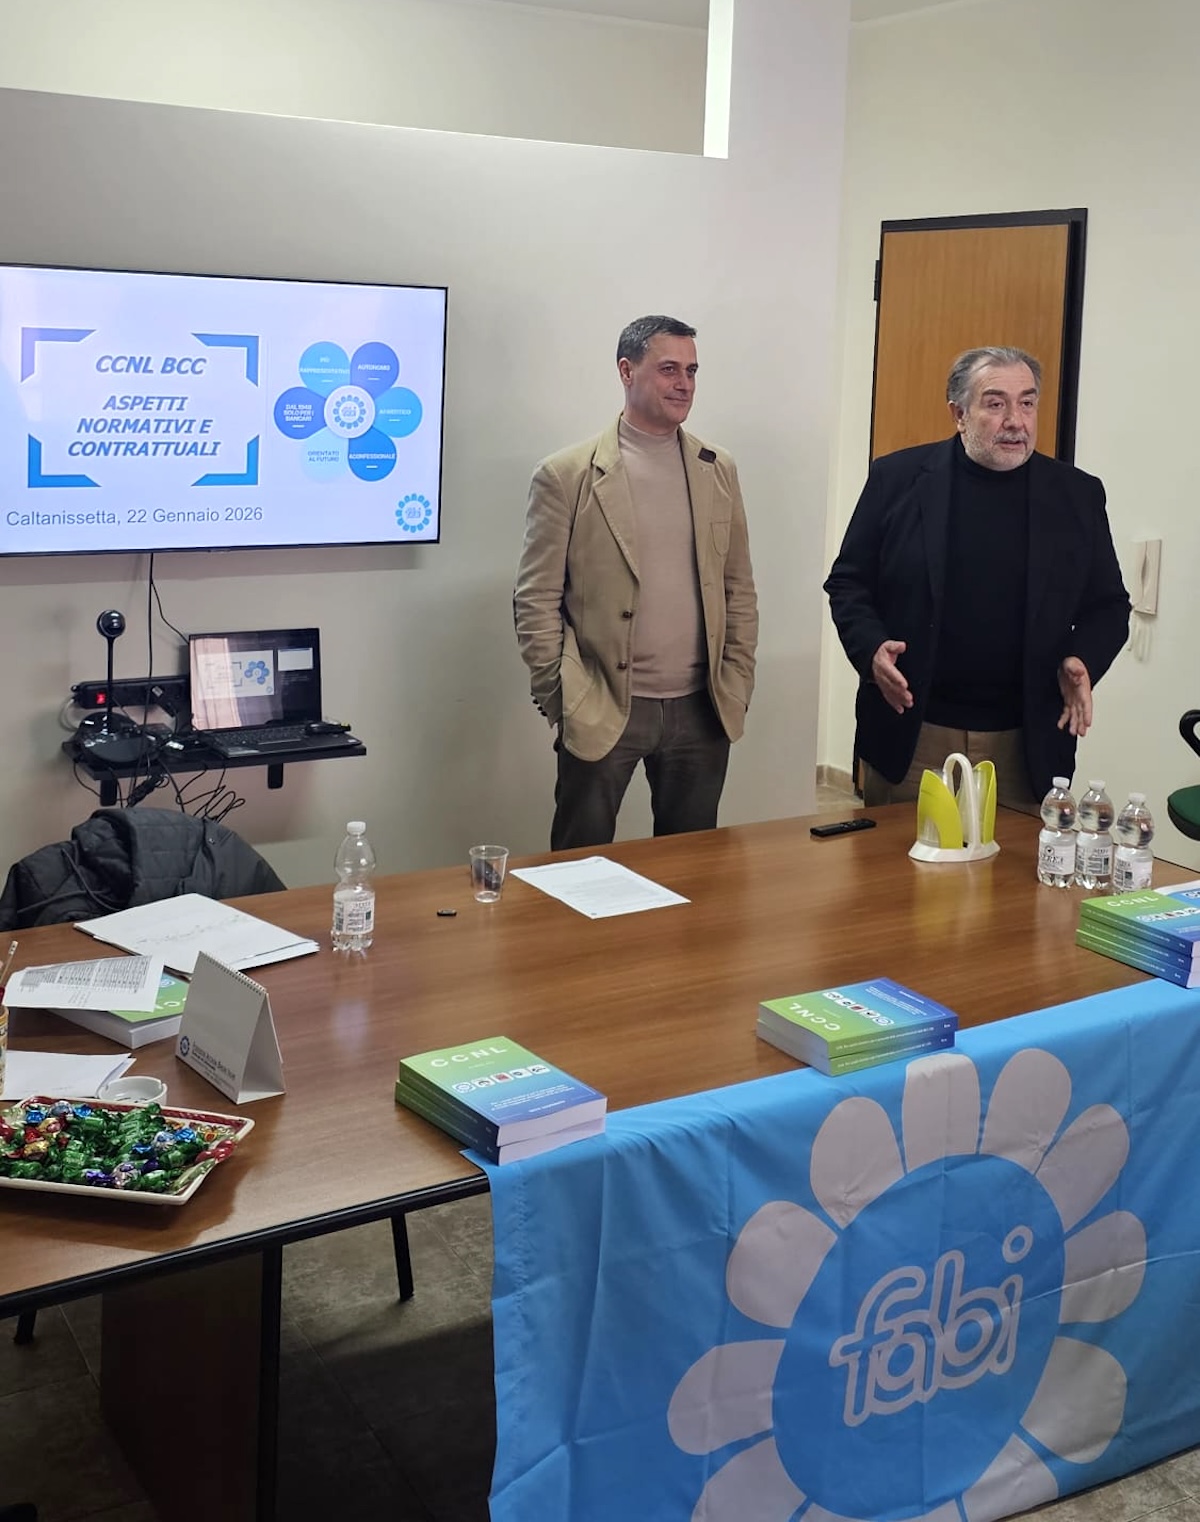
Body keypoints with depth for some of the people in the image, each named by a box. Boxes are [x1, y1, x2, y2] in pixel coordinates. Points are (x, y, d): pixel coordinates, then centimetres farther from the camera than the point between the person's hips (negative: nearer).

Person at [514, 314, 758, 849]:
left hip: (699, 710, 4)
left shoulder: (718, 471, 8)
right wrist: (563, 699, -9)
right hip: (602, 711, -4)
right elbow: (536, 601, -5)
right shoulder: (566, 476, -5)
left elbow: (739, 589, 12)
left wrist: (736, 686, 5)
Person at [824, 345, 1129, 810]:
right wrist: (870, 647, -14)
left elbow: (1108, 605, 11)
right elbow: (848, 581, 4)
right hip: (910, 735, -1)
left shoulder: (1076, 494, 4)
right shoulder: (899, 477, 0)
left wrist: (1081, 660, -9)